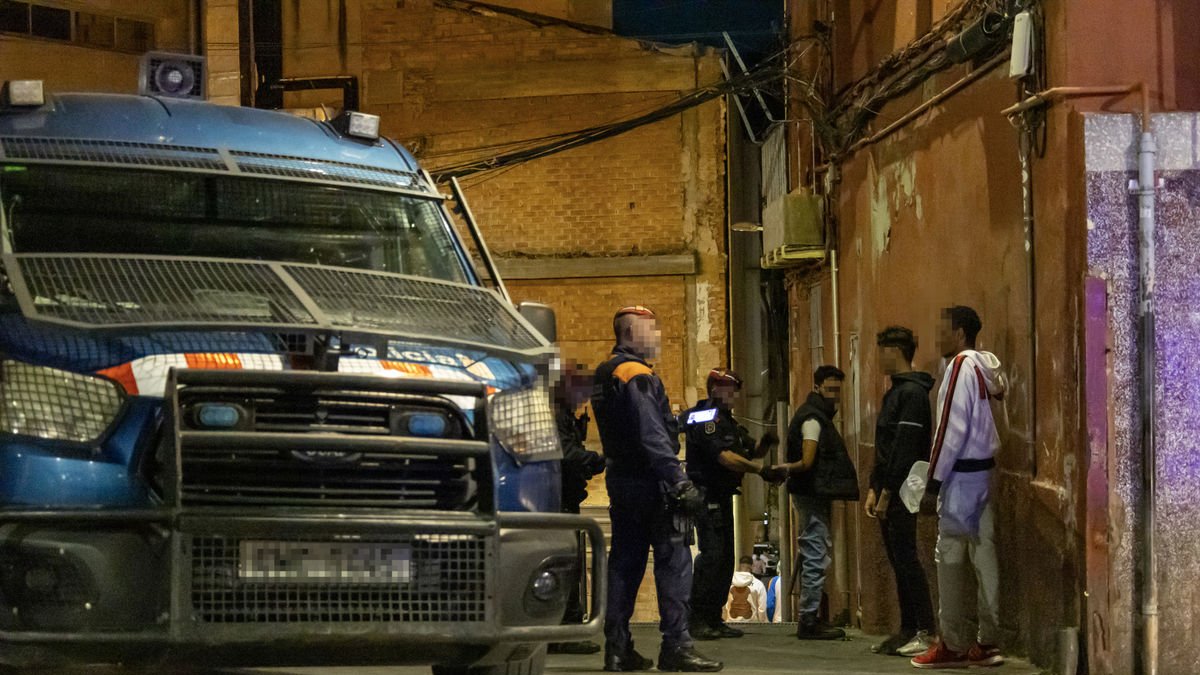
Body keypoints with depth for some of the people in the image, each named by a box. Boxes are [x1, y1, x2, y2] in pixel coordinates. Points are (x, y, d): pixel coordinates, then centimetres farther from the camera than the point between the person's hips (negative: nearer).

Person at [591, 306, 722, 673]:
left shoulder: (604, 375, 15)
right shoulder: (637, 376, -14)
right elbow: (653, 437, -22)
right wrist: (681, 483, -24)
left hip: (620, 478, 9)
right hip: (649, 479, -9)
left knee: (624, 562, 10)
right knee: (673, 561, -6)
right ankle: (676, 645, -9)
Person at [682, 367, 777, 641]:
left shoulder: (726, 421, 20)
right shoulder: (706, 420, -12)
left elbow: (750, 451, 19)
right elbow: (724, 457, -24)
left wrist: (764, 444, -3)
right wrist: (760, 470, -28)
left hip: (722, 497, 10)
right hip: (706, 495, -10)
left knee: (725, 558, 9)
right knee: (712, 554, -16)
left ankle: (714, 619, 12)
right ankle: (697, 620, -15)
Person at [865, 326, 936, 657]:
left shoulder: (912, 393, -13)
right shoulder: (895, 392, 19)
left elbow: (905, 449, -19)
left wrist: (887, 493, -19)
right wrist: (874, 489, 15)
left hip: (902, 493, -10)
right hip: (888, 492, 10)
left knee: (906, 558, -10)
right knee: (899, 561, 10)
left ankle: (927, 632, -10)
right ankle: (907, 630, 13)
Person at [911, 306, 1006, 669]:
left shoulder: (961, 367, -11)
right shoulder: (985, 367, 14)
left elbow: (952, 429, -17)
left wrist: (933, 484, -14)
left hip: (961, 474, -9)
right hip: (983, 469, 9)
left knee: (950, 557, -5)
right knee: (983, 551, 7)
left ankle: (953, 645, -4)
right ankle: (987, 641, 7)